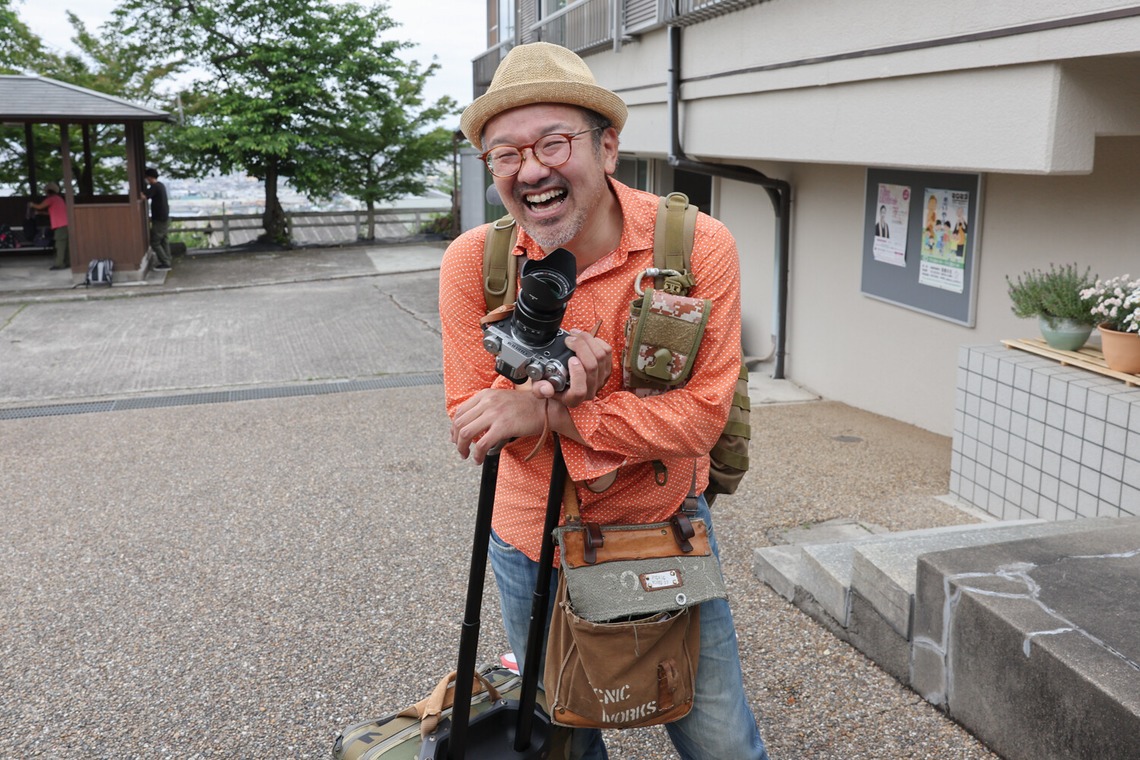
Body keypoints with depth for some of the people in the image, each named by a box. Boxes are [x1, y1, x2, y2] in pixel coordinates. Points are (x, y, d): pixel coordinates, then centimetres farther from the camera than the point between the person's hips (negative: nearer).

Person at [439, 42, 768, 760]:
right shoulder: (473, 262, -13)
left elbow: (702, 413, -21)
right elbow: (471, 416, -8)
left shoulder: (699, 246, -18)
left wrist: (547, 410, -30)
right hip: (533, 545, 2)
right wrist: (554, 382, -29)